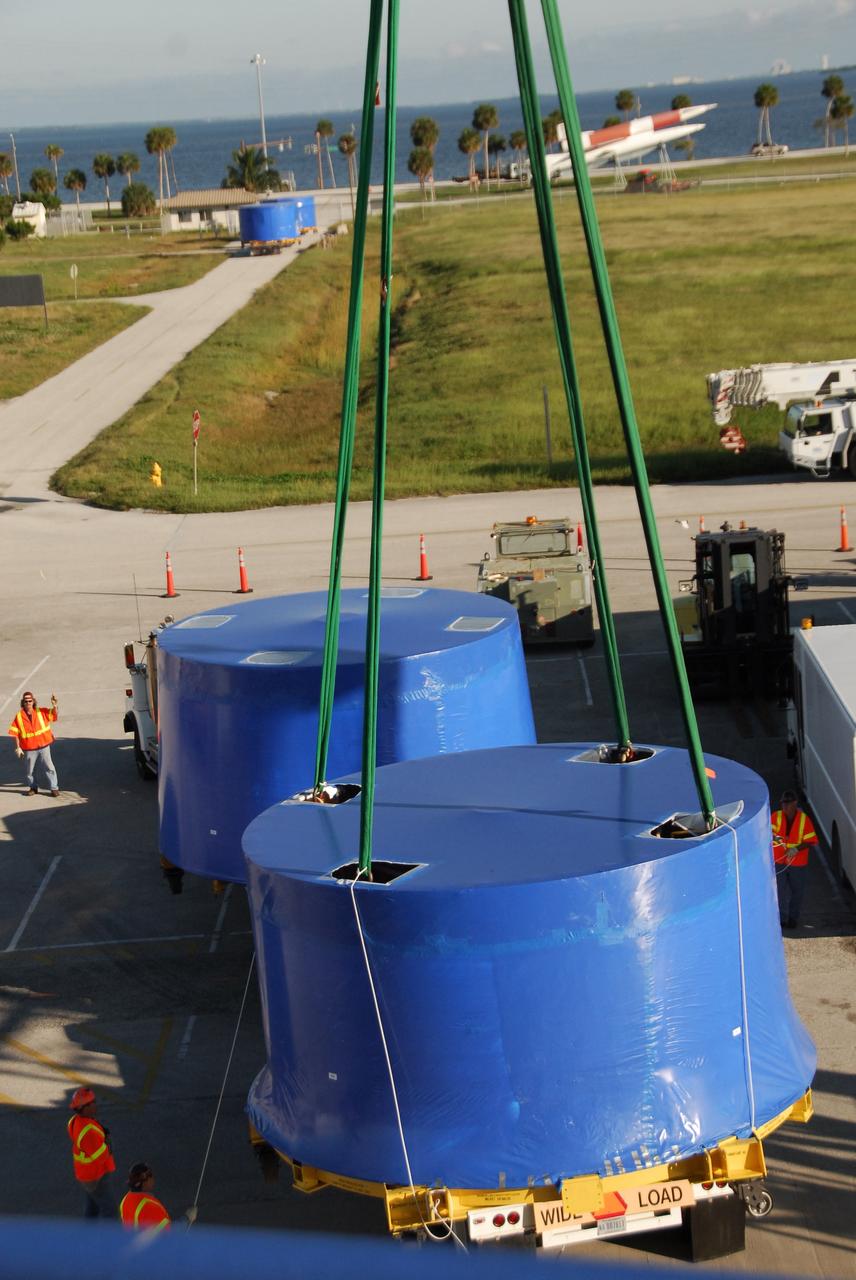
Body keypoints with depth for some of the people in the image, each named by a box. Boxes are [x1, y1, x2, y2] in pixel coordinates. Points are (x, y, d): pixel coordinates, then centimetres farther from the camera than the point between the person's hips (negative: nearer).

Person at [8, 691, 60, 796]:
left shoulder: (41, 712, -3)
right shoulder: (19, 716, -4)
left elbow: (55, 714, -4)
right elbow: (15, 733, 0)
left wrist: (55, 705, -25)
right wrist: (18, 747, -3)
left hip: (43, 745, 0)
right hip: (29, 749, 0)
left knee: (49, 767, 0)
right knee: (30, 770, 11)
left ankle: (54, 788, 8)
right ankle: (33, 788, 29)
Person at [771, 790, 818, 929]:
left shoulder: (804, 819, -9)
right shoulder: (776, 816, -6)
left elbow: (810, 841, -8)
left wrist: (796, 849, -23)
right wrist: (774, 837, -40)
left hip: (798, 863, 0)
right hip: (779, 861, 0)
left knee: (796, 892, 12)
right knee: (780, 891, 0)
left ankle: (793, 918, 29)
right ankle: (782, 919, 12)